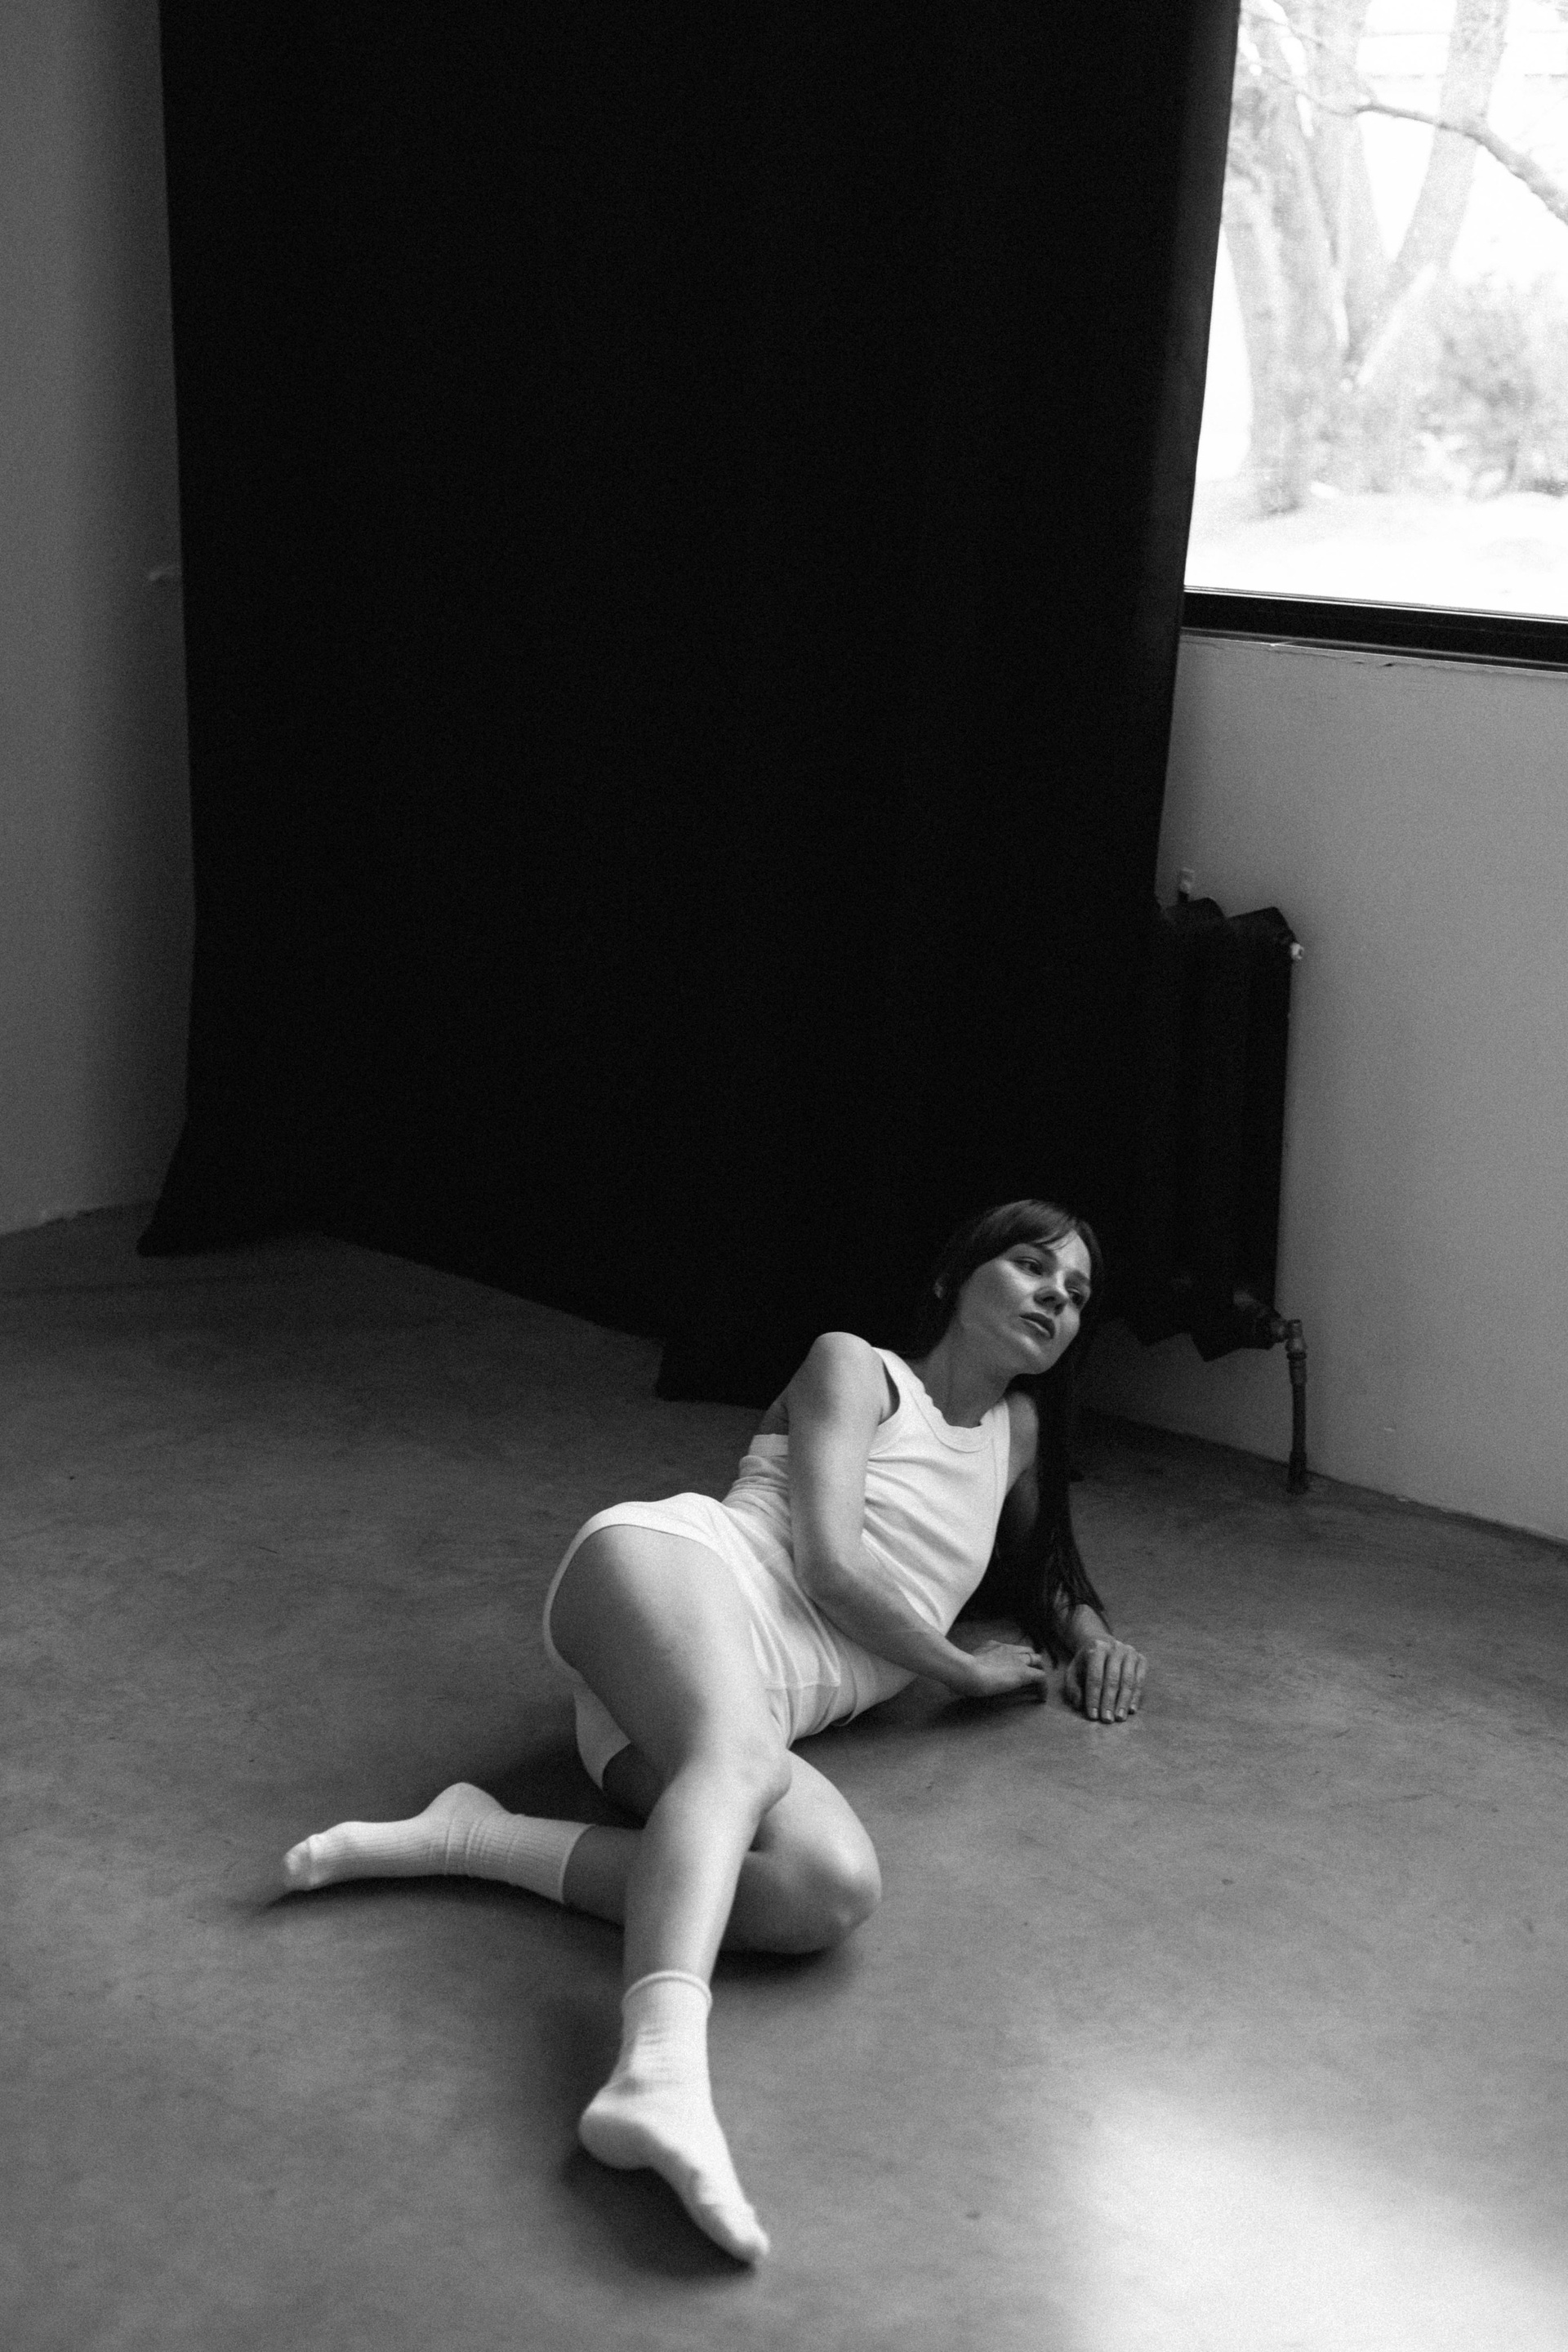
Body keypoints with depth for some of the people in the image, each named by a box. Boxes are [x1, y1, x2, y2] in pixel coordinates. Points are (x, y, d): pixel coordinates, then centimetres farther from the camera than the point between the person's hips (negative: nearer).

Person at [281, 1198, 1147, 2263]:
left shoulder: (1018, 1433, 31)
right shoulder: (854, 1367, 12)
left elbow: (1047, 1567, 46)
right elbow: (830, 1563, -1)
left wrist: (1093, 1632, 23)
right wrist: (967, 1669, 8)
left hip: (755, 1707, 5)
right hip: (674, 1567, -5)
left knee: (838, 1888, -31)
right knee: (740, 1753, -42)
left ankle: (474, 1842, -27)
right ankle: (662, 2076, -67)